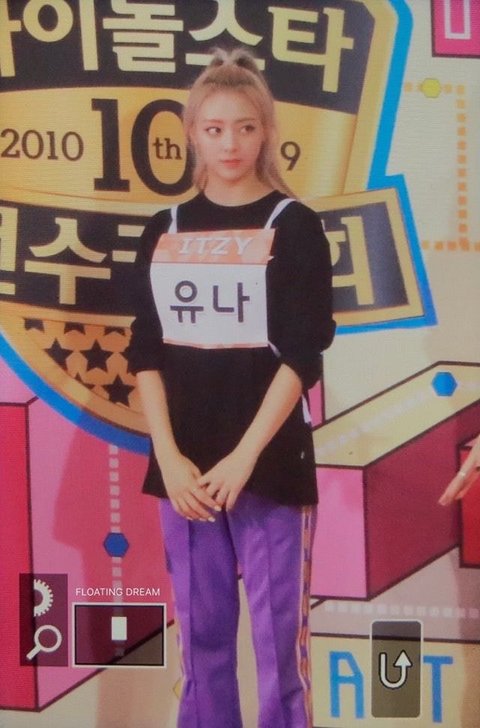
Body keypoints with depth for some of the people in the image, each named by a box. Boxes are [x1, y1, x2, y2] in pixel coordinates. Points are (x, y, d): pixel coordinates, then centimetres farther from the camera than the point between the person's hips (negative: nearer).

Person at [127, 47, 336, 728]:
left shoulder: (293, 225, -2)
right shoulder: (164, 230, 9)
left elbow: (302, 355, -9)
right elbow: (146, 353, 5)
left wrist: (244, 457, -16)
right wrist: (170, 457, -7)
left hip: (270, 461, -3)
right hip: (184, 466, 4)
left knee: (279, 633, 1)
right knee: (200, 634, 11)